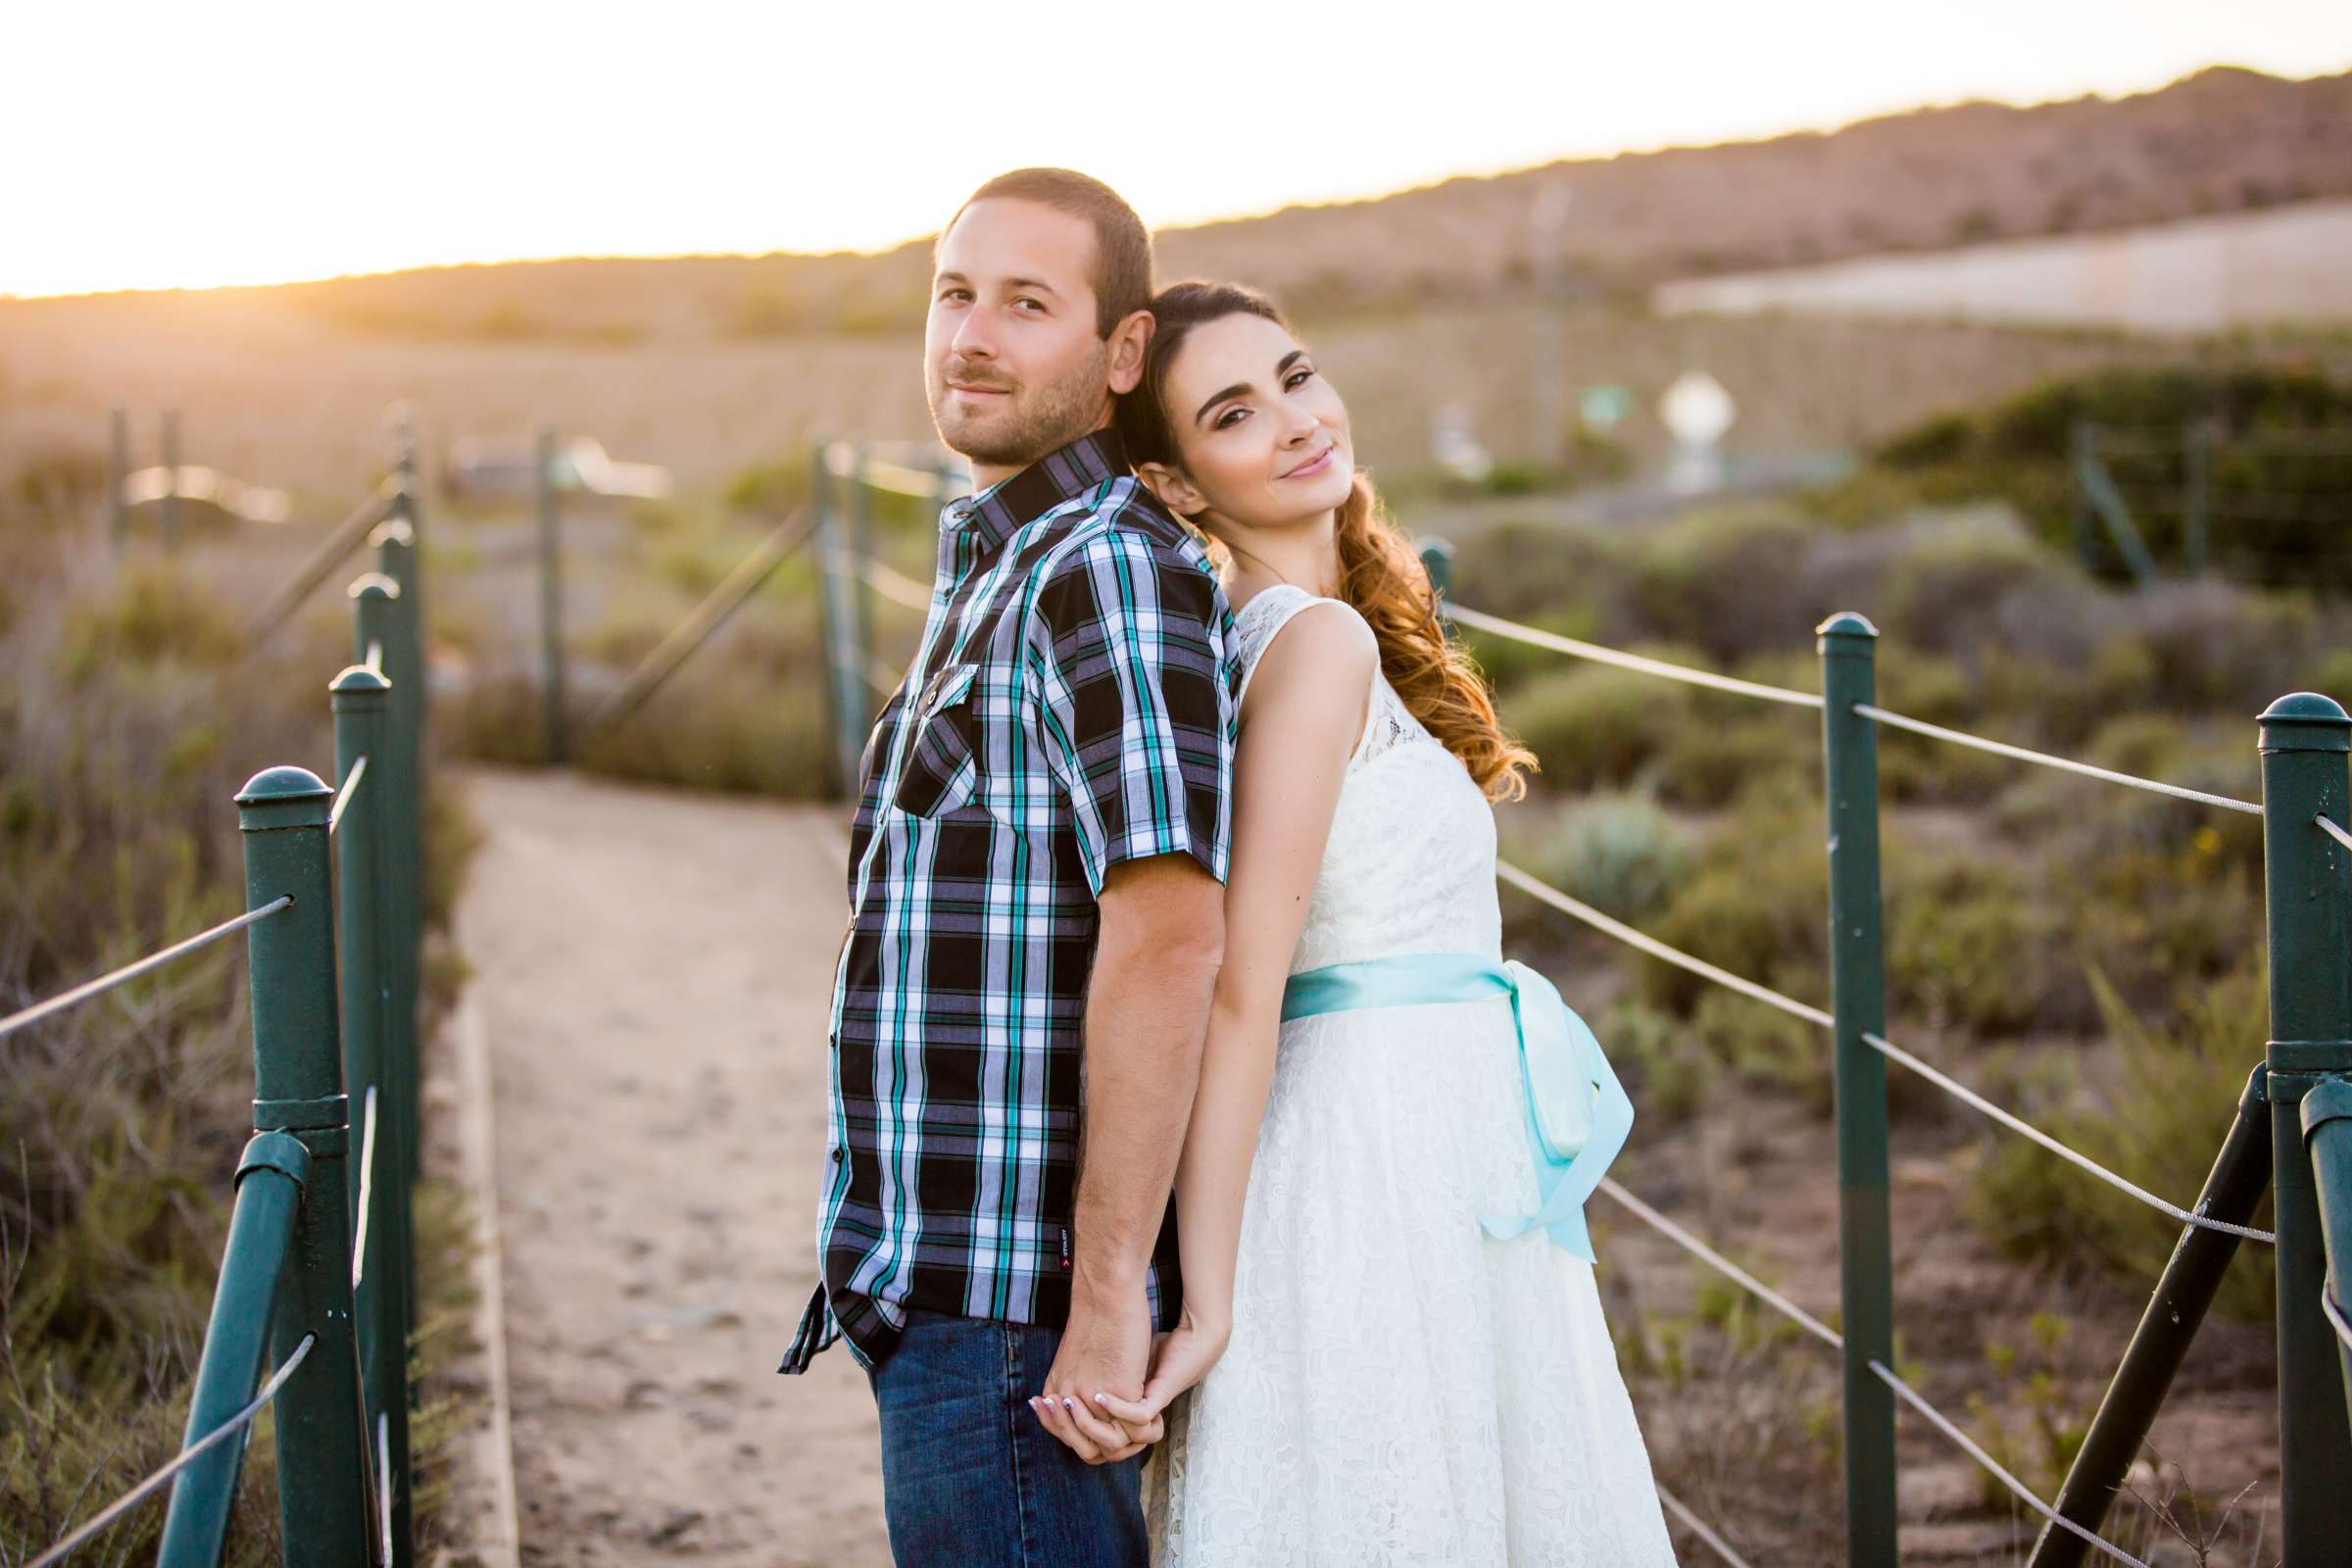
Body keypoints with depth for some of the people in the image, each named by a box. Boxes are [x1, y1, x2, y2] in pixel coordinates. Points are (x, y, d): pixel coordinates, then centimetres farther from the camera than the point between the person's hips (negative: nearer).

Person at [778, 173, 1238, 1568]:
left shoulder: (1110, 570, -14)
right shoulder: (1002, 574, 18)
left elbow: (1168, 936, -24)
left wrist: (1107, 1301, -25)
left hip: (1022, 1312, -10)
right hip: (945, 1297, 10)